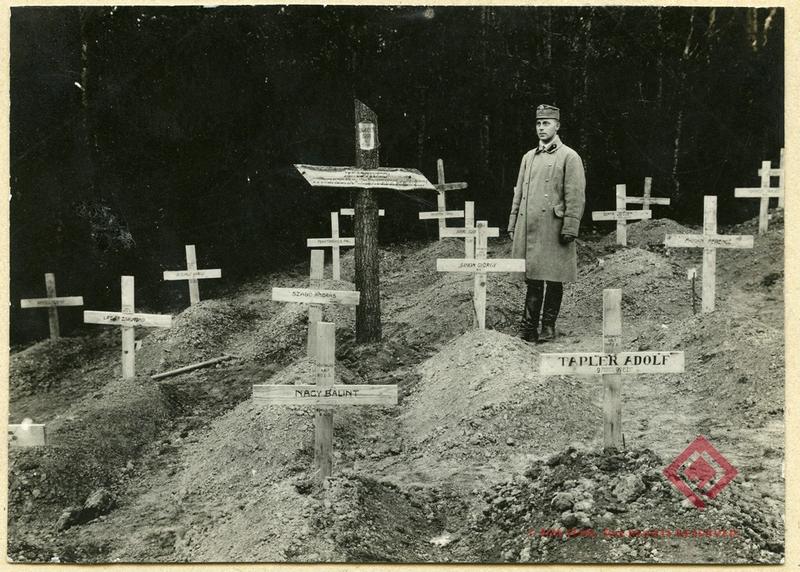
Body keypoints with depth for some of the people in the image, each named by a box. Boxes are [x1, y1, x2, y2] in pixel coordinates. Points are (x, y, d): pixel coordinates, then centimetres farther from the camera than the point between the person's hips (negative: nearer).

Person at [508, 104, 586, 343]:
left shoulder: (569, 157, -2)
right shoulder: (528, 157, 16)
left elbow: (576, 197, -7)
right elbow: (518, 194, 19)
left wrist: (569, 229, -13)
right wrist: (513, 226, 14)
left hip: (553, 229, -5)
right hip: (528, 229, 5)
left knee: (553, 280, 3)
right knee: (532, 278, 6)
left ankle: (548, 327, 13)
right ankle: (529, 328, 9)